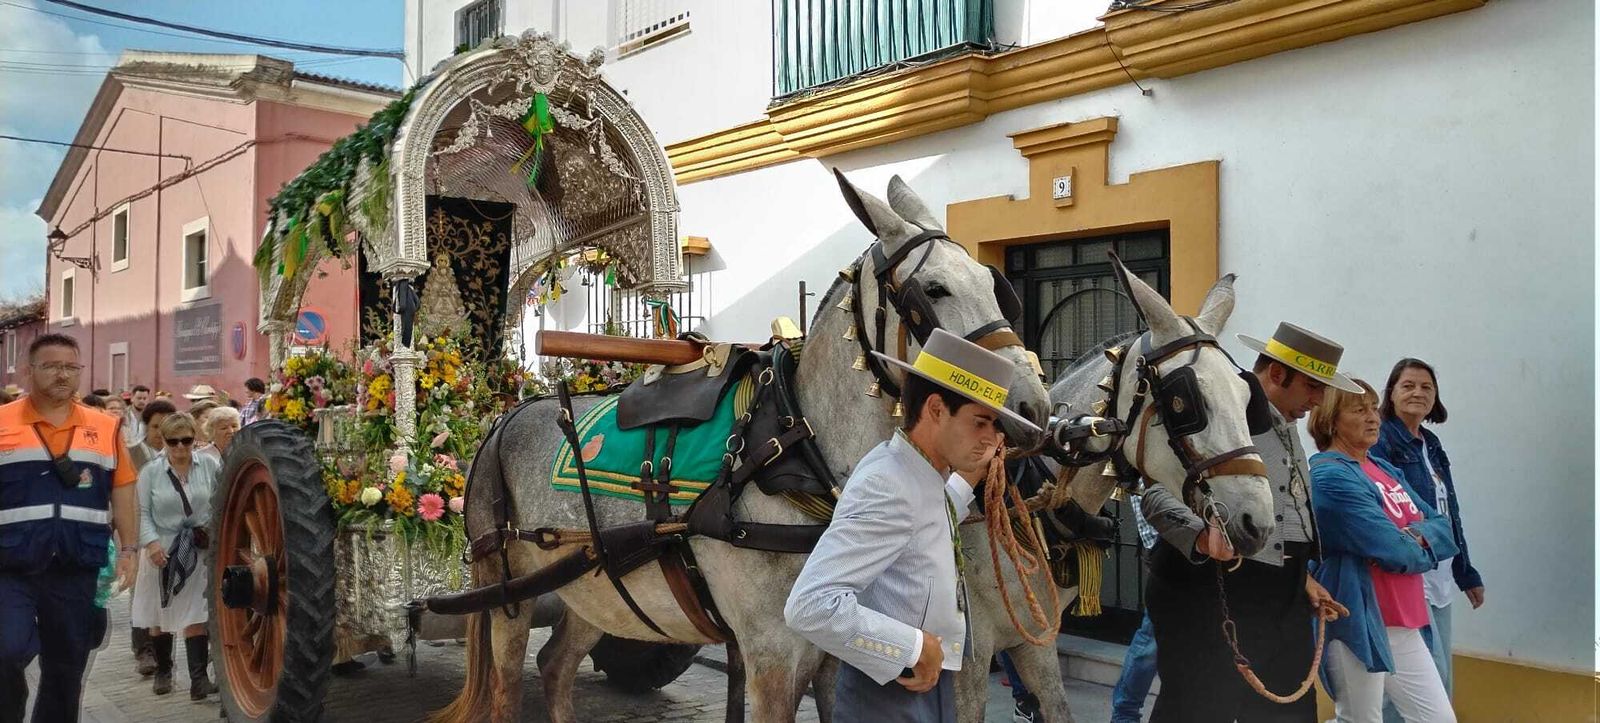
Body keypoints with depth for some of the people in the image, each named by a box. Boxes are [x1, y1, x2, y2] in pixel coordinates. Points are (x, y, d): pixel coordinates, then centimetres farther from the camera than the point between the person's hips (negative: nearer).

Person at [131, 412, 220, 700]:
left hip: (199, 551, 0)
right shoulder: (151, 472, -4)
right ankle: (162, 671, 30)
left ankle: (199, 680, -6)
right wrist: (151, 542, -19)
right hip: (162, 550, 1)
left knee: (195, 615, -4)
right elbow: (142, 512, -6)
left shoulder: (209, 466, -2)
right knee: (160, 614, 13)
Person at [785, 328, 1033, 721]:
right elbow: (810, 605, -33)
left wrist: (968, 477, 17)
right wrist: (914, 647, -26)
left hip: (930, 689, 9)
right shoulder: (887, 487, -25)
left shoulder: (920, 477, 3)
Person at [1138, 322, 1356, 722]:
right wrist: (1201, 536, -39)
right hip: (1211, 599, -9)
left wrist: (1300, 577, 23)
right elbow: (1157, 494, -23)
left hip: (1282, 600, 9)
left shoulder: (1287, 426, 17)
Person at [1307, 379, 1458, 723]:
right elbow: (1396, 553, -18)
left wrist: (1418, 535, -11)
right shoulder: (1330, 477, -15)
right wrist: (1420, 548, 2)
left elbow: (1444, 529, 10)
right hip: (1357, 626, -8)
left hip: (1406, 624, 9)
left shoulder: (1385, 469, 14)